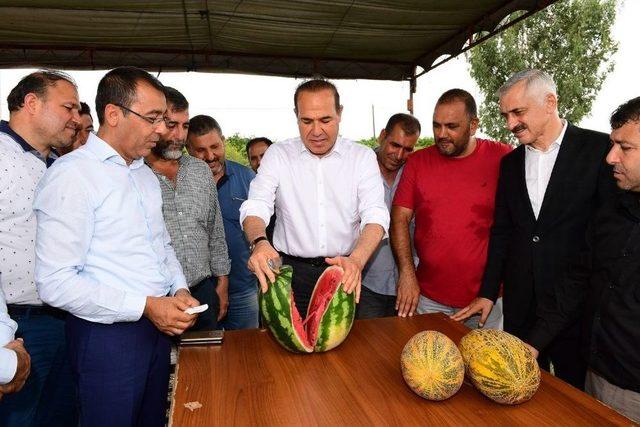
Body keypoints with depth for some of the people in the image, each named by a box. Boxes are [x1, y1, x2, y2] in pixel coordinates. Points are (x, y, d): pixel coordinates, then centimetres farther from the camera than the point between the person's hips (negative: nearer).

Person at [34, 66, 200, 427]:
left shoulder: (146, 174, 11)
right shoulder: (72, 174, -15)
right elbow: (56, 283, -20)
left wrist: (179, 289, 2)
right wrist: (146, 306, -20)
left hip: (158, 325, 8)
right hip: (107, 334, -7)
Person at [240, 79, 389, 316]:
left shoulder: (363, 156, 0)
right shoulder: (278, 154, 1)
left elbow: (375, 216, -11)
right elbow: (256, 207, -10)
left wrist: (356, 260, -30)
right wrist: (259, 242, -33)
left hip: (344, 271, 1)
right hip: (291, 272, 0)